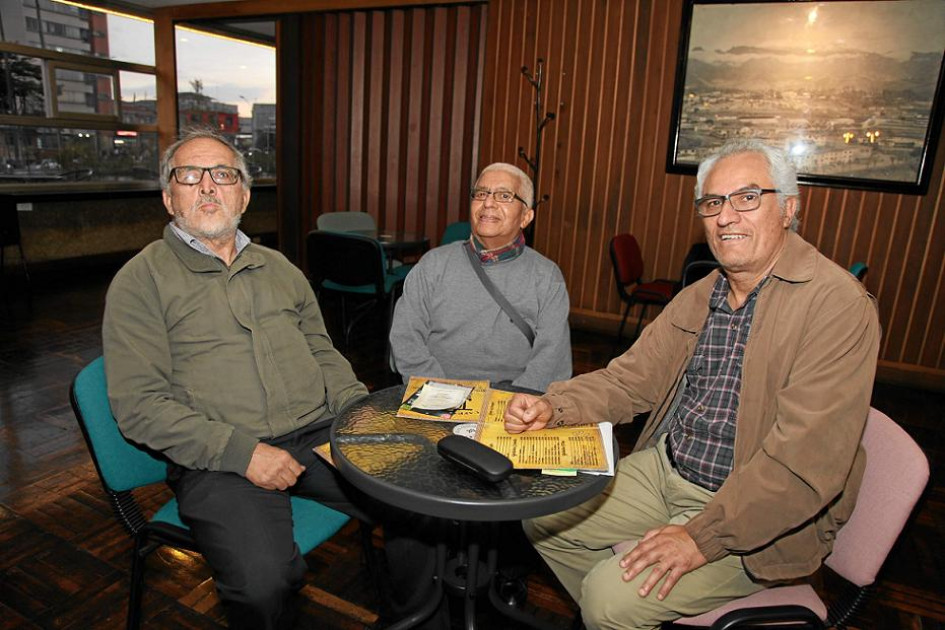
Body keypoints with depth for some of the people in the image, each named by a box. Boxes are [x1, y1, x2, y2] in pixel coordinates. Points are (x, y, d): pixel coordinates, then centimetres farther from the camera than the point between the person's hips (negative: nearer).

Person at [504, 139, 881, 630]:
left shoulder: (838, 305, -18)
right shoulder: (697, 299, 6)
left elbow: (806, 458, -24)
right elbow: (629, 379, 5)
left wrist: (704, 537, -24)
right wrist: (552, 408, -12)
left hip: (755, 516, -6)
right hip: (662, 470, 7)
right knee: (542, 514, 6)